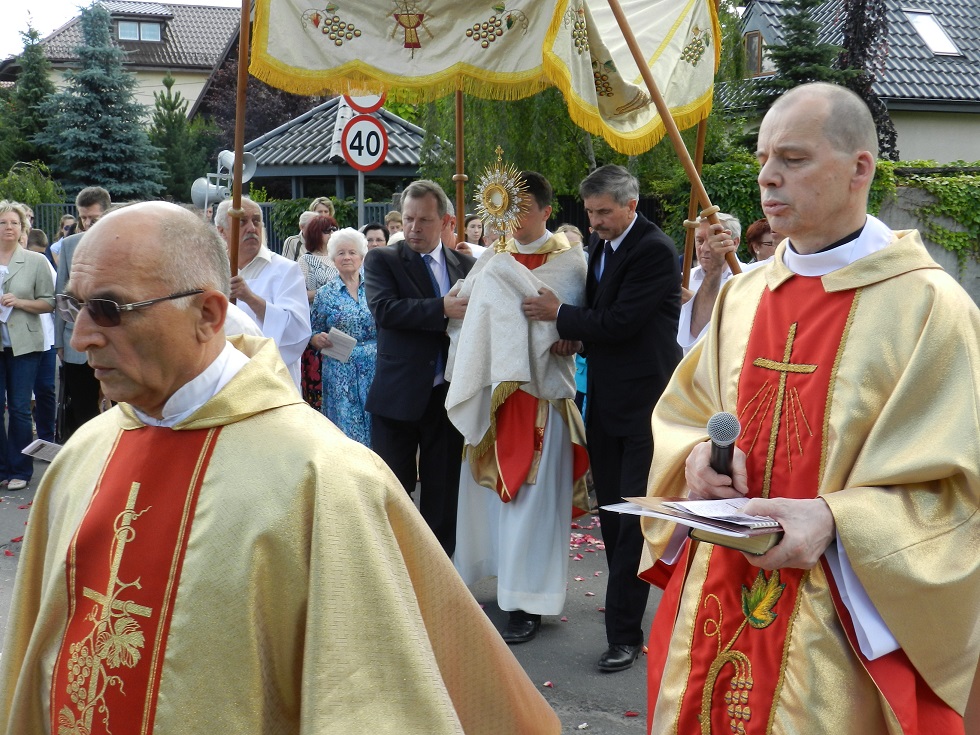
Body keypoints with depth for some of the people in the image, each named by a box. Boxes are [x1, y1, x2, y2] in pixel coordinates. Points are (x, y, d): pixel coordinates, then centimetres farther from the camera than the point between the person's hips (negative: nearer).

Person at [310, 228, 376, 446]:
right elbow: (313, 334, 6)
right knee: (346, 429, -1)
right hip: (340, 373, -1)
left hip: (374, 369, 1)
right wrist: (319, 339, -15)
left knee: (373, 427, 3)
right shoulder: (325, 294, 3)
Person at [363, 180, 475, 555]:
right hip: (398, 396, -3)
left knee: (443, 491, 11)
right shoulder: (381, 260, -1)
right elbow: (384, 309, -18)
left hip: (449, 395, 3)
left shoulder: (466, 265, 10)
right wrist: (442, 309, -25)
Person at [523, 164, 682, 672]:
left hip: (643, 401, -8)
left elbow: (619, 321, -21)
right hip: (605, 398, 8)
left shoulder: (654, 251, -16)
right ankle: (626, 603, 33)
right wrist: (575, 333, 2)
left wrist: (560, 315, -10)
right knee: (610, 510, 16)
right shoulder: (600, 245, 11)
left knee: (633, 516, -6)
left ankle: (624, 633, -1)